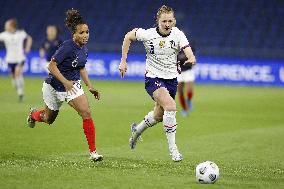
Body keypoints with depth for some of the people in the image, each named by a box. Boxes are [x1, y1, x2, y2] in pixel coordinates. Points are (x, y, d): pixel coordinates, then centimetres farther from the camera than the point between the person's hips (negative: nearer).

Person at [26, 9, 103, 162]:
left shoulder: (84, 49, -3)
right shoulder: (67, 47, -26)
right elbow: (51, 66, -25)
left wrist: (90, 87, 7)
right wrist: (65, 82, -32)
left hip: (72, 85, 5)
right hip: (54, 87, -5)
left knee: (86, 114, -14)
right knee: (49, 119, 16)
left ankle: (93, 152, -8)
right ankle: (34, 114, 55)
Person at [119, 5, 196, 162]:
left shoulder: (177, 34, -12)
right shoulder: (148, 34, -15)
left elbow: (190, 55, -22)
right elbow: (128, 37, 3)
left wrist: (190, 60, -47)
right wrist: (123, 61, 1)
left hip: (171, 79, 4)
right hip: (153, 78, -4)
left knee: (158, 116, 17)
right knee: (170, 106, -27)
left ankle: (137, 130, 50)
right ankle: (172, 148, -18)